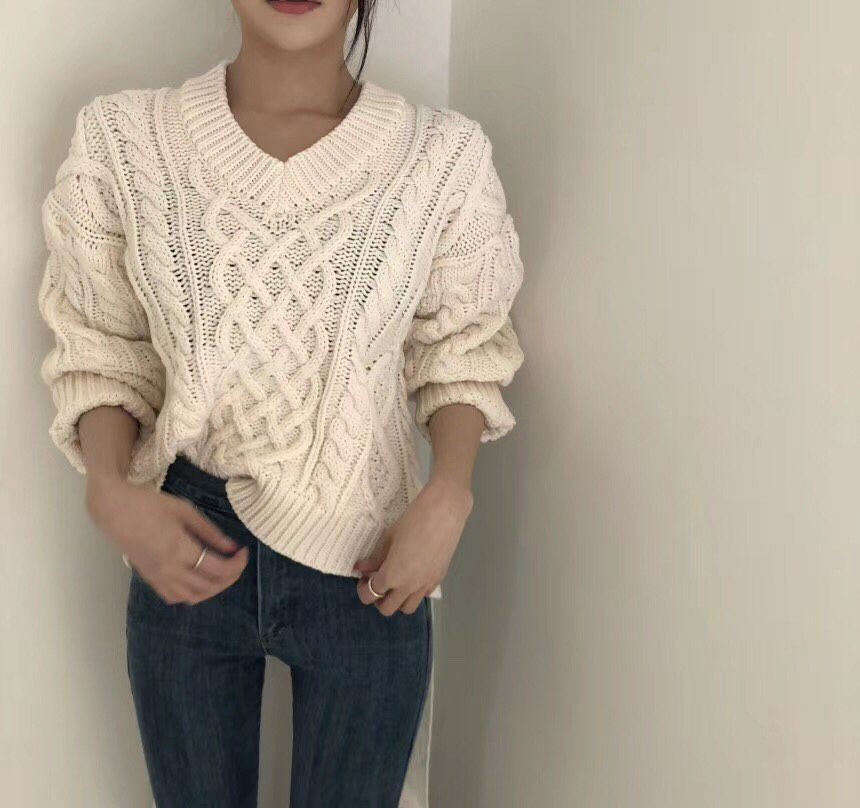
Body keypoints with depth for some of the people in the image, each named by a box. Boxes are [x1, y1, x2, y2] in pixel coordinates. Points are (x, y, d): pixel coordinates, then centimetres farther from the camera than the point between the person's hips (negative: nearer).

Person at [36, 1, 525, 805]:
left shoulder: (444, 157, -11)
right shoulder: (123, 139, -9)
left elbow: (460, 353, 1)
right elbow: (100, 350, 1)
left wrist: (449, 496, -15)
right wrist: (110, 491, -16)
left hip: (366, 564, 0)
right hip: (187, 553, 1)